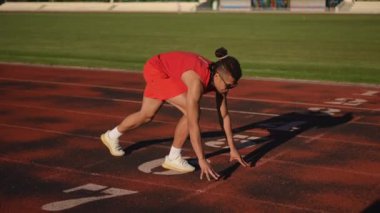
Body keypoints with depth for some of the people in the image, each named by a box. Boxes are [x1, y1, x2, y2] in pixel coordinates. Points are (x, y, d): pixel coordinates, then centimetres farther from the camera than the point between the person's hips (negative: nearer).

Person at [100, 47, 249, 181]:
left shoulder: (219, 78, -19)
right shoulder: (197, 81, -40)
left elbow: (224, 115, -10)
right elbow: (193, 123, -41)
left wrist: (232, 149, -9)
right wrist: (202, 160, -42)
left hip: (169, 73, 8)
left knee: (147, 115, 21)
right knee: (192, 112, -21)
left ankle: (111, 136, 46)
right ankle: (173, 158, -5)